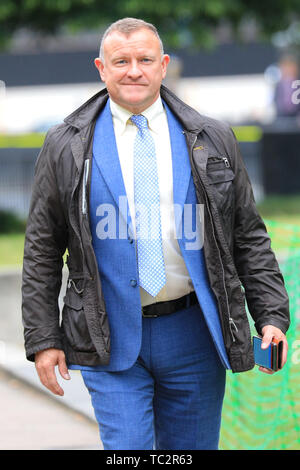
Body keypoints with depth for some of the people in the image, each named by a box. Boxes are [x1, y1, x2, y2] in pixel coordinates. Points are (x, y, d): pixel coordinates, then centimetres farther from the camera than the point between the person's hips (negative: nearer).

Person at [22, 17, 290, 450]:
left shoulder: (213, 142, 7)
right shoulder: (66, 148, 4)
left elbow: (250, 237, 9)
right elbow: (42, 252, 5)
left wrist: (272, 316, -1)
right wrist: (43, 339, -1)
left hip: (194, 334, 2)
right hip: (110, 340, -1)